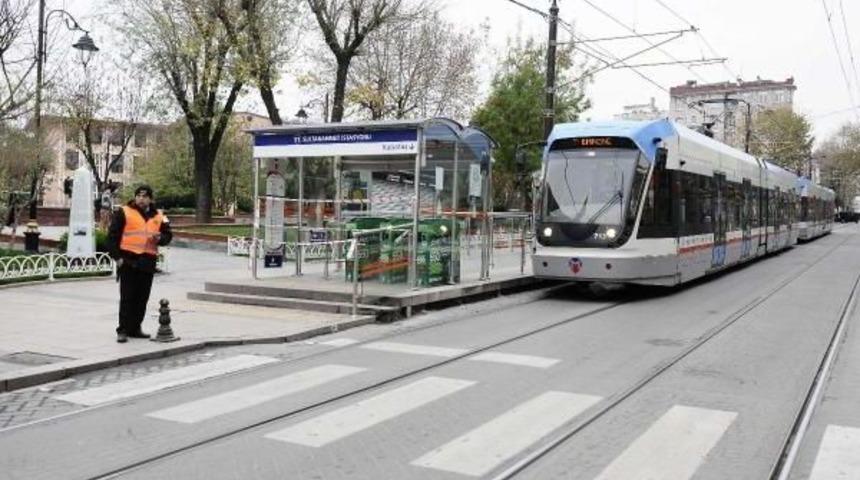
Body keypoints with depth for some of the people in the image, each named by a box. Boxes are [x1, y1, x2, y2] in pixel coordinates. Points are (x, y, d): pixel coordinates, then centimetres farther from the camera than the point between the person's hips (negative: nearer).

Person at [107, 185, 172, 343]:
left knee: (142, 298, 9)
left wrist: (159, 238, -9)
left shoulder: (158, 216, 12)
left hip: (148, 263, 4)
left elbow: (168, 235, 14)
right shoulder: (123, 212, -1)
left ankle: (135, 328, 20)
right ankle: (123, 330, 3)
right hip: (128, 261, -4)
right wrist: (117, 256, -9)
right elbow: (112, 236, -3)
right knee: (127, 298, -3)